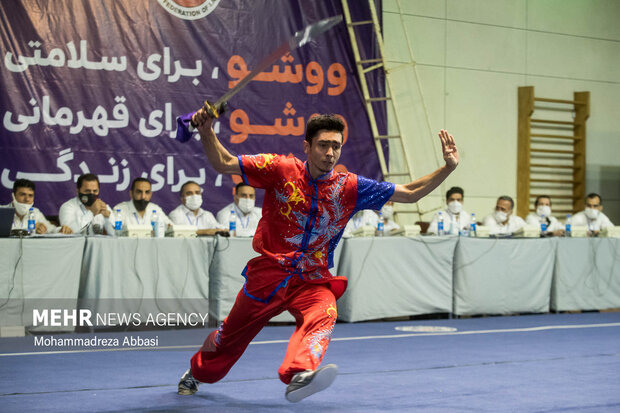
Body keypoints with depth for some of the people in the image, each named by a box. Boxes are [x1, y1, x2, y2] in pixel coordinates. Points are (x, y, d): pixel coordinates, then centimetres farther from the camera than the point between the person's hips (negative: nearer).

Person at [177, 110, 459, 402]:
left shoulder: (349, 187, -2)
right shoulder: (281, 170, -8)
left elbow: (410, 193, 2)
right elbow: (223, 164, -6)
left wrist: (448, 167, -9)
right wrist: (206, 132, -23)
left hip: (313, 281, 1)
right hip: (268, 274, -1)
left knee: (323, 316, -33)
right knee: (230, 336, 13)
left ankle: (300, 373, -59)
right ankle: (195, 372, 44)